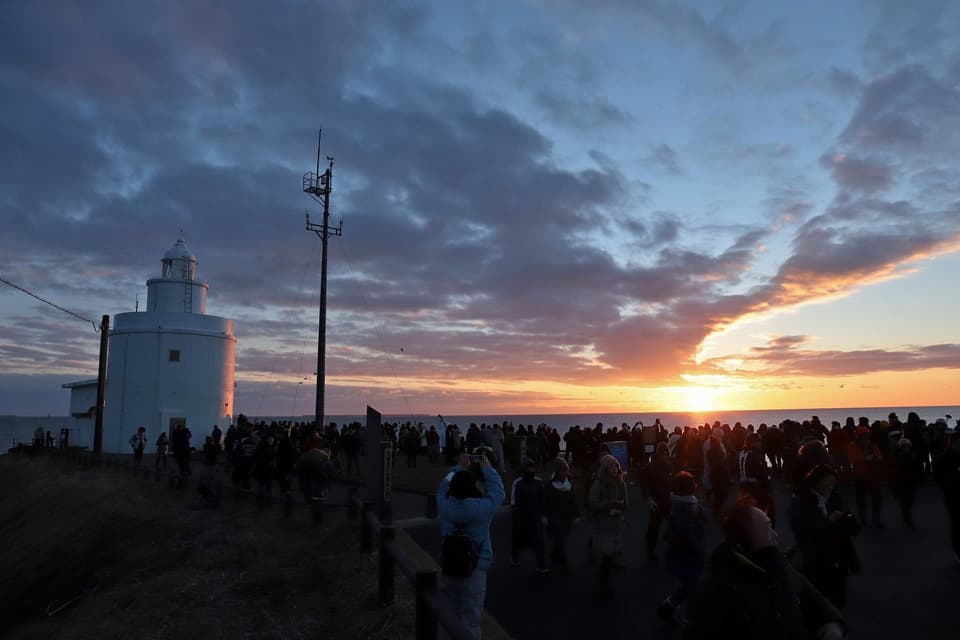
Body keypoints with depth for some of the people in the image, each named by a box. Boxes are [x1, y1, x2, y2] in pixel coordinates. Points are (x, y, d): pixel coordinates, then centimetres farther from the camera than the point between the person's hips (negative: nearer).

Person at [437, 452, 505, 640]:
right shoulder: (483, 507, -15)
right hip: (475, 569, -3)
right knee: (470, 618, 6)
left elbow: (443, 486, 15)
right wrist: (487, 468, 15)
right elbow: (498, 491, 3)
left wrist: (459, 468, 24)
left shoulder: (444, 504, -6)